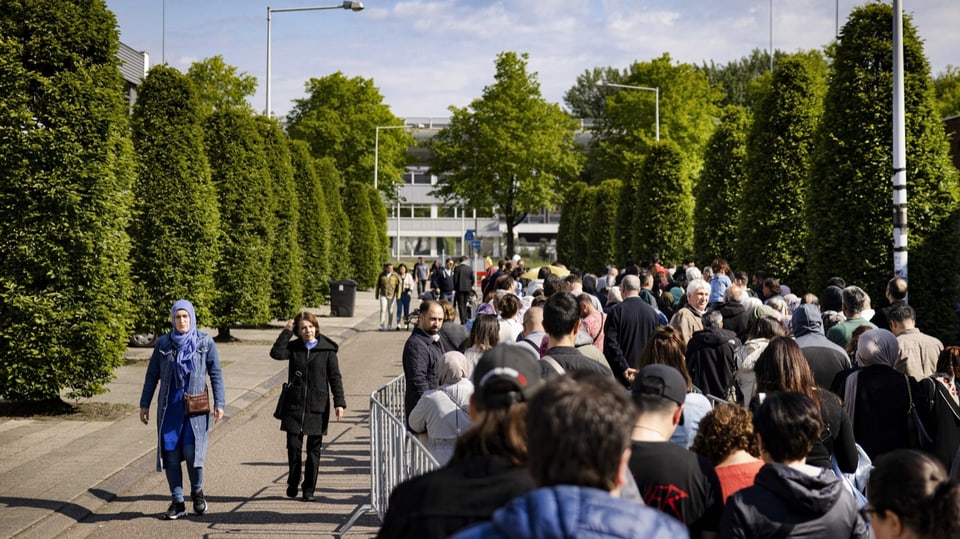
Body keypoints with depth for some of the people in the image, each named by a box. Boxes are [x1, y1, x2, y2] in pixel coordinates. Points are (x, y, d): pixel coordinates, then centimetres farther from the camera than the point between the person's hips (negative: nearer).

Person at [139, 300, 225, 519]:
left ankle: (197, 491, 14)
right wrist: (144, 405, 8)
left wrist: (219, 404, -4)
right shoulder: (163, 343, 5)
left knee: (191, 451, -13)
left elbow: (216, 374, 2)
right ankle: (177, 502, 12)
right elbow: (152, 376, 10)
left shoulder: (205, 342, 1)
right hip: (169, 407, 2)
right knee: (170, 454, 0)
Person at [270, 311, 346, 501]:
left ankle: (309, 489, 14)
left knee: (314, 449, 4)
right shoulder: (294, 347, 6)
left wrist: (339, 402, -6)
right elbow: (276, 353, -14)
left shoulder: (327, 349, 0)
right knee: (293, 445, -1)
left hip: (317, 407, -1)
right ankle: (293, 482, 22)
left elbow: (335, 377, 0)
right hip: (294, 405, 1)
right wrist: (286, 331, -11)